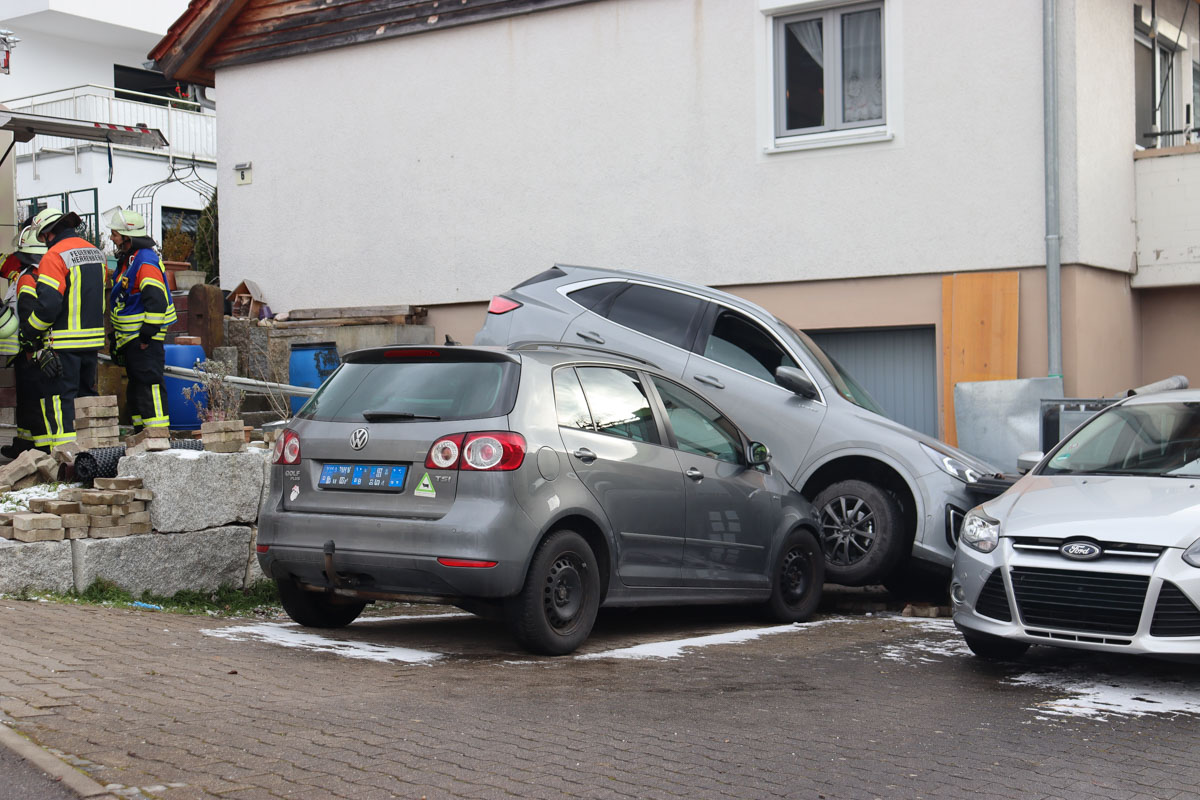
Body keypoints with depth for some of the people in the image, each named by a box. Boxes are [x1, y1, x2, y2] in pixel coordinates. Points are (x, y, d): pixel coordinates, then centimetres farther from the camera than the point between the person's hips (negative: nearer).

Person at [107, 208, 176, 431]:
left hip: (145, 337, -11)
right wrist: (116, 336, 25)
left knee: (149, 383, -12)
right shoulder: (126, 260, 17)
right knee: (136, 387, 14)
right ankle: (141, 432, 20)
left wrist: (148, 334, -24)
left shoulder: (145, 261, -16)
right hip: (131, 338, 11)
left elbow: (157, 300, -23)